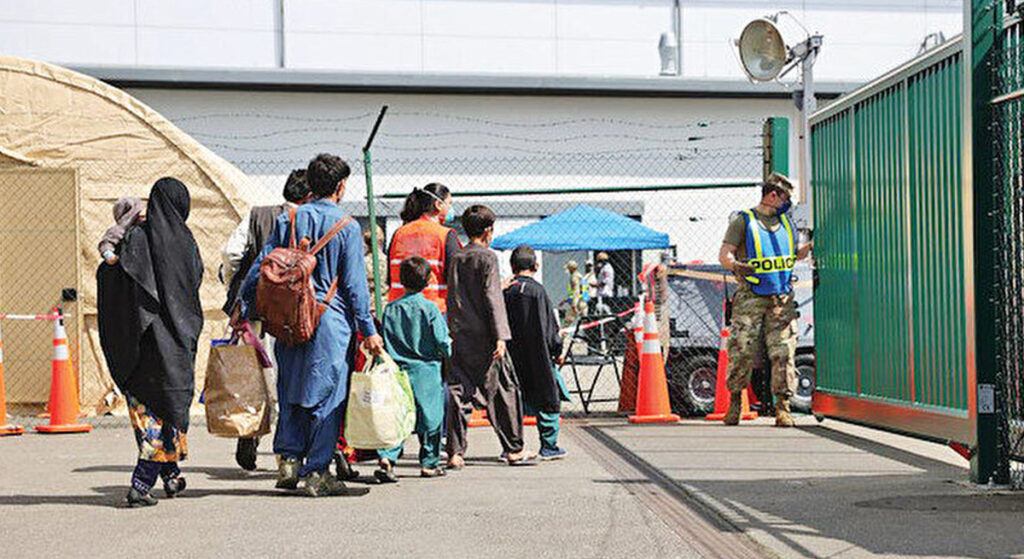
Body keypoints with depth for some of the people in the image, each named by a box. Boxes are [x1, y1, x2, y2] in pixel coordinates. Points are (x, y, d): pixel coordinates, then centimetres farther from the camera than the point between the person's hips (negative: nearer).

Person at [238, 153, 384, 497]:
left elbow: (260, 267, 4)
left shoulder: (288, 220, 5)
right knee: (326, 397, 3)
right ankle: (316, 472, 4)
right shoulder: (347, 227, -6)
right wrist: (368, 331, -2)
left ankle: (288, 459, 13)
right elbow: (354, 284, -7)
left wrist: (243, 309, 10)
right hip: (331, 321, -4)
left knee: (290, 392, 16)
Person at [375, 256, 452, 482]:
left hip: (398, 370, 2)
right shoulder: (430, 309, -7)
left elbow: (385, 343, 3)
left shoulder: (390, 309, 1)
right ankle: (429, 463, 16)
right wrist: (446, 352, 13)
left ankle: (387, 457, -14)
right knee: (429, 417, 9)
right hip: (427, 371, -2)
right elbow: (443, 343, -7)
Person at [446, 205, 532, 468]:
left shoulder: (455, 258, 11)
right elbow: (493, 298, -13)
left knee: (458, 392, 5)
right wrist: (500, 337, -15)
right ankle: (514, 450, 10)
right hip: (483, 337, -5)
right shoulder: (487, 257, -6)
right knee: (504, 390, 5)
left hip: (458, 336, 5)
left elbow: (451, 297, 14)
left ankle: (455, 452, -1)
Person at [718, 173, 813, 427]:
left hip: (782, 299, 5)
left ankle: (783, 407, -2)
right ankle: (734, 402, 14)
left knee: (783, 352, -4)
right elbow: (724, 254, -7)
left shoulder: (785, 222, 18)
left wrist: (810, 247, 12)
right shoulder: (743, 220, 0)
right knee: (742, 352, -4)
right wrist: (736, 265, -27)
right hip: (750, 299, -4)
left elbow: (792, 256, 29)